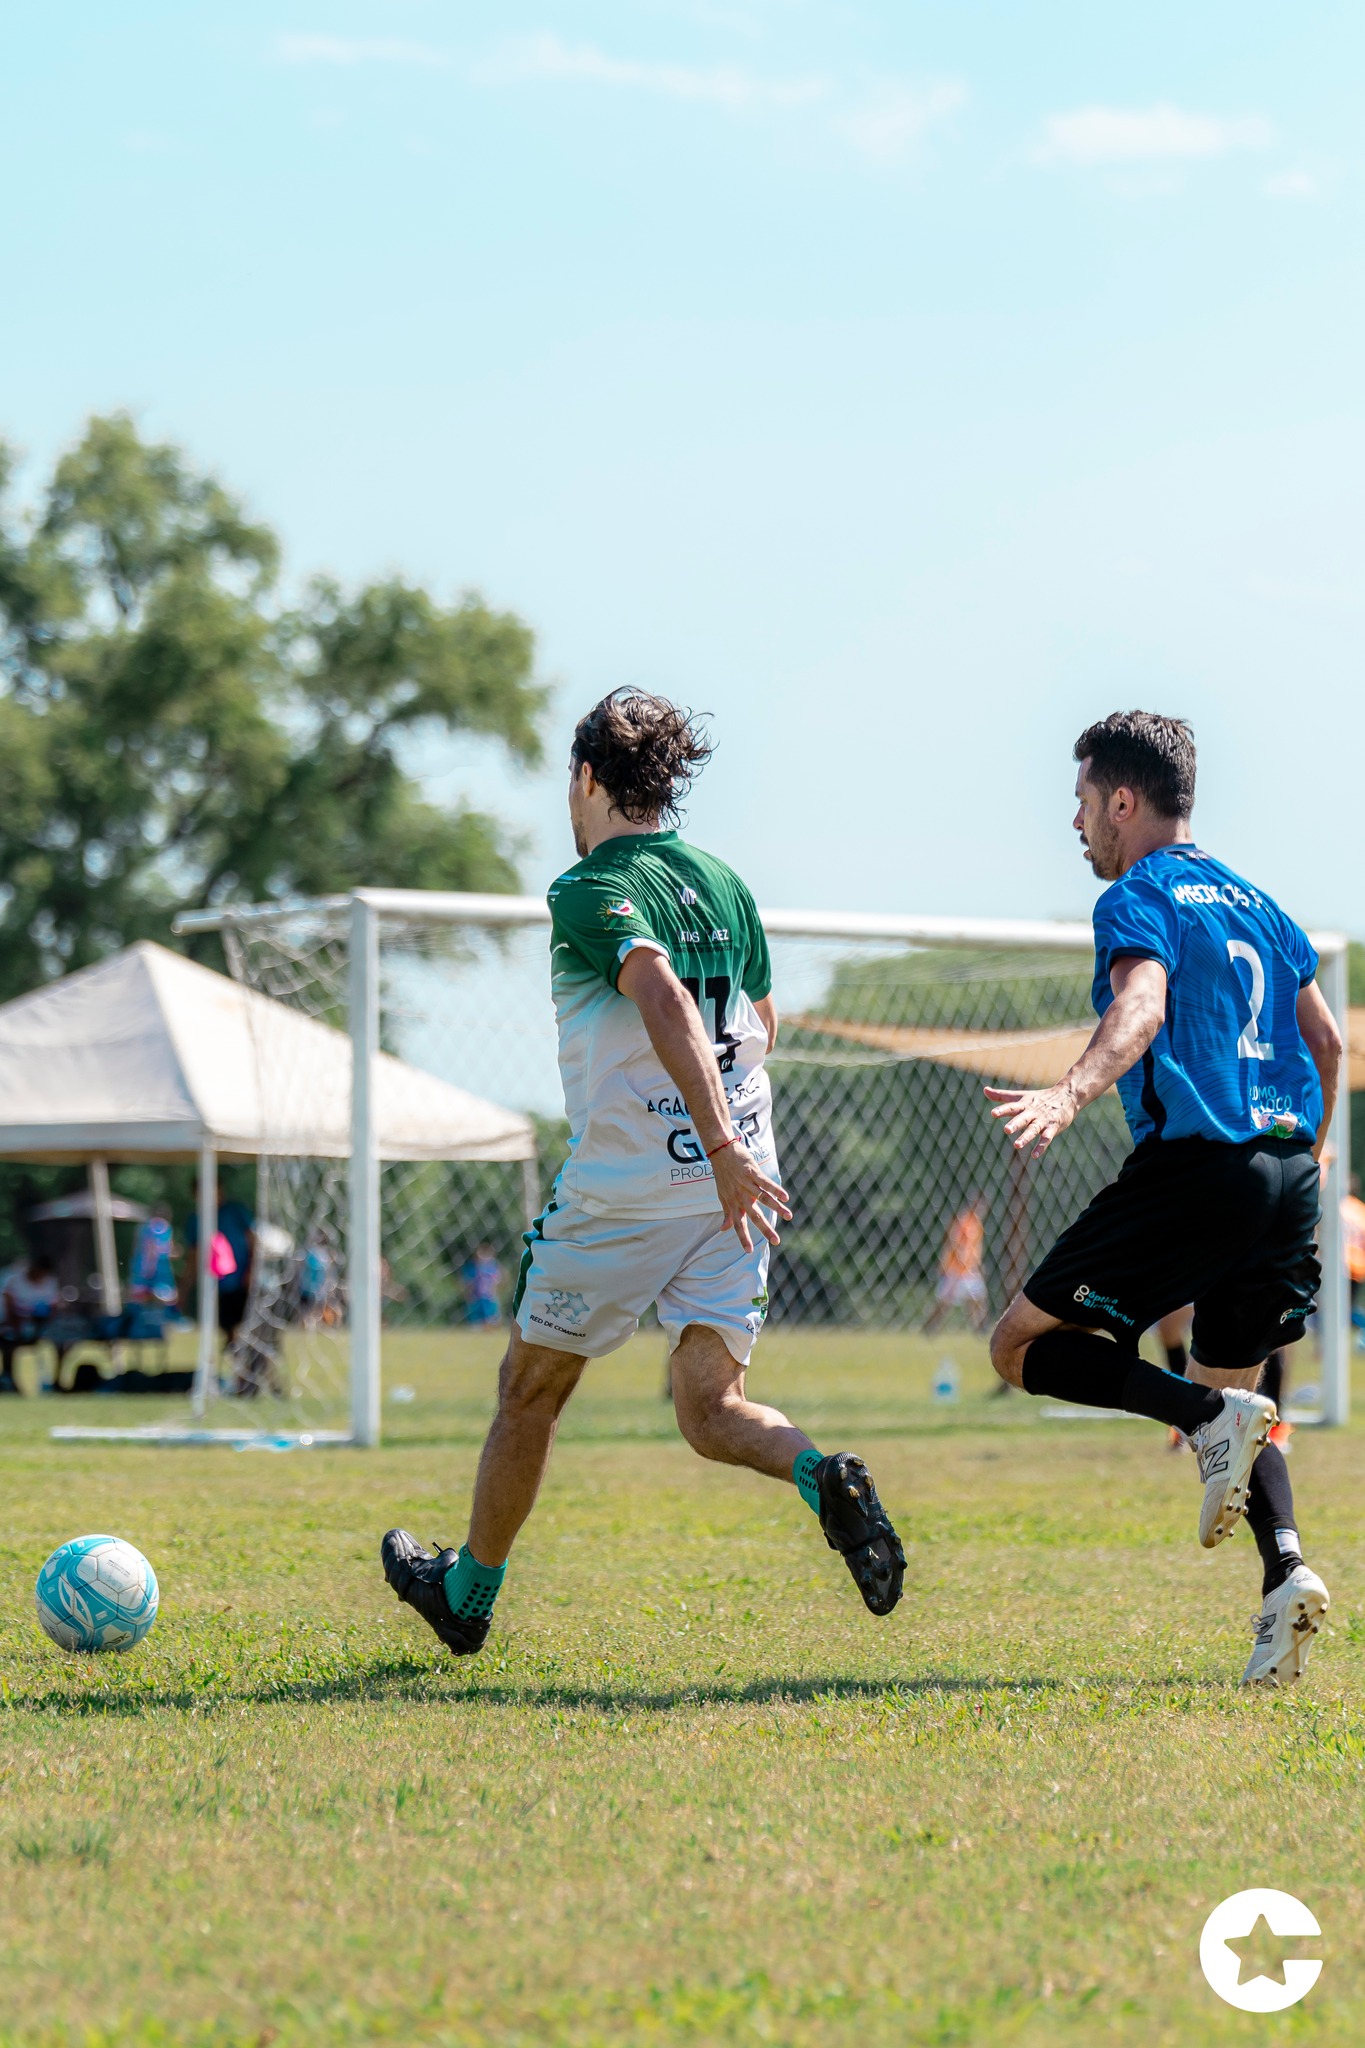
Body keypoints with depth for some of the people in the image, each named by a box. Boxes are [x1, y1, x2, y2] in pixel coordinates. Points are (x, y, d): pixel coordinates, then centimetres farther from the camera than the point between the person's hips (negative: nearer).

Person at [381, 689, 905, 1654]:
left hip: (622, 1190, -5)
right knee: (711, 1408, 4)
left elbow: (666, 1002, -27)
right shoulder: (727, 884, 11)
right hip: (733, 1184, 6)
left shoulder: (592, 892, -10)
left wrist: (722, 1147, -34)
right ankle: (826, 1479, -26)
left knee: (531, 1390, 13)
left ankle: (468, 1594, 27)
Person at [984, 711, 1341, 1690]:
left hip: (1193, 1164, -8)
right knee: (1234, 1393, 18)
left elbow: (1141, 1006, -24)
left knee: (1025, 1345, 2)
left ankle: (1213, 1418, -18)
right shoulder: (1256, 902, 20)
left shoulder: (1139, 899, -4)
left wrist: (1070, 1095, -41)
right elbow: (1326, 1039, 25)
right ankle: (1286, 1567, -7)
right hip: (1286, 1173, 8)